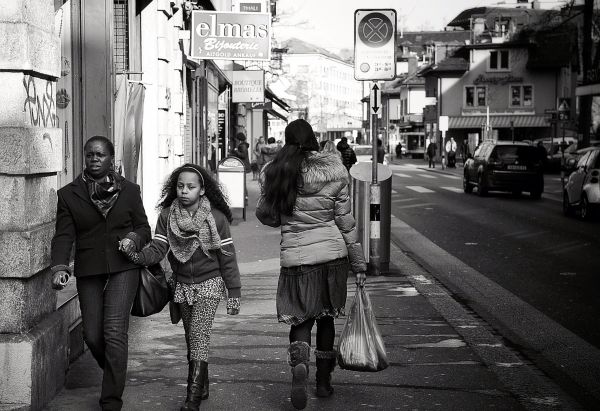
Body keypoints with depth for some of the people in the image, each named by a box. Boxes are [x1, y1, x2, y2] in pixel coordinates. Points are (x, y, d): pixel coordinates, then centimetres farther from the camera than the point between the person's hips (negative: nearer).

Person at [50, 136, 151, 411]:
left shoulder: (129, 190, 7)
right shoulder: (68, 195, 5)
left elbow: (144, 228, 13)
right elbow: (64, 235, -1)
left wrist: (133, 238, -10)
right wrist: (59, 267, -16)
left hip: (123, 267, -1)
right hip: (88, 270, 2)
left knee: (114, 331, -13)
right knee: (92, 335, 3)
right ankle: (113, 375, 36)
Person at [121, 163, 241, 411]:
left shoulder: (216, 218, -11)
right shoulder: (167, 216, -5)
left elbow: (227, 256, -7)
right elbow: (157, 248, -11)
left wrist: (234, 292, -6)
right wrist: (138, 256, -33)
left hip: (209, 283, -4)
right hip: (182, 285, 4)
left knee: (199, 335, -14)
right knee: (193, 337, 11)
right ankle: (202, 386, 27)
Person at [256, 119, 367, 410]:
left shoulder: (273, 173, -2)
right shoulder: (334, 171, -2)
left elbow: (265, 215, 8)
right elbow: (346, 221, 1)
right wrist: (358, 263, 7)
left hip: (295, 256, -1)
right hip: (332, 254, 1)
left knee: (301, 318, 8)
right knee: (326, 316, 15)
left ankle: (299, 366, -20)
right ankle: (324, 381, 23)